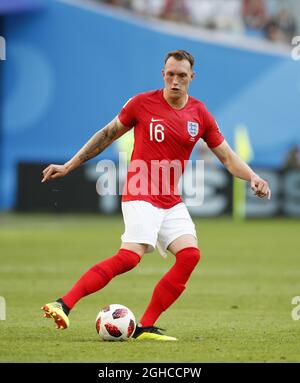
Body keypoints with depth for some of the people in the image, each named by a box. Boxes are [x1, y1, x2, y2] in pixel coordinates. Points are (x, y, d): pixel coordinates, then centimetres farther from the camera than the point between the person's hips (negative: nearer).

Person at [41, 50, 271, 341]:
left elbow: (227, 156, 12)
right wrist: (68, 166, 10)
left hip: (171, 201, 5)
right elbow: (107, 134, 8)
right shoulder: (142, 103, -3)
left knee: (190, 254, -14)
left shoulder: (200, 115, 7)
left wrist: (253, 178, -7)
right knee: (130, 256, -24)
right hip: (140, 195, -5)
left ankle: (146, 327, -9)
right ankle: (63, 304, -25)